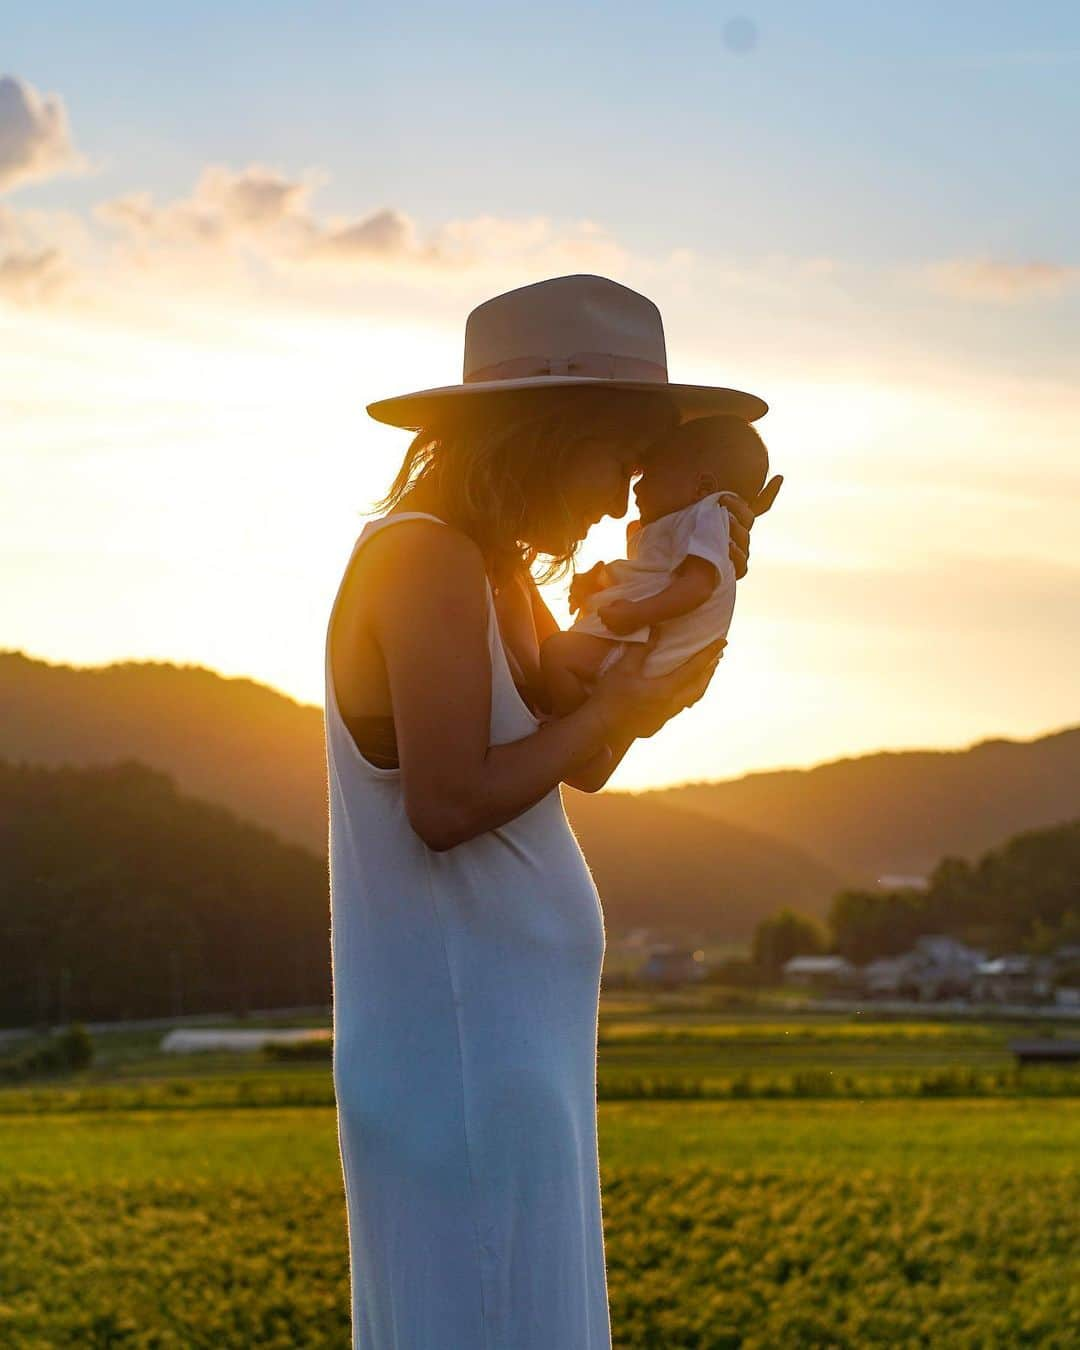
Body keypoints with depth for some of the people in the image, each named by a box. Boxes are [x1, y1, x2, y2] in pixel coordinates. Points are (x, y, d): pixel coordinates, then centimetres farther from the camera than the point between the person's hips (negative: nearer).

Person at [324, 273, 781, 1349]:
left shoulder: (496, 570, 15)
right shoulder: (424, 557, -15)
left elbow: (584, 767, 18)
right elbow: (446, 804, -23)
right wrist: (612, 708, -11)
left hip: (501, 1044, 10)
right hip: (461, 1055, -10)